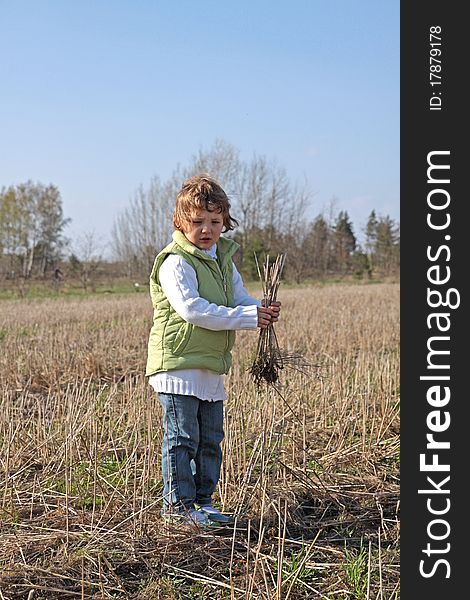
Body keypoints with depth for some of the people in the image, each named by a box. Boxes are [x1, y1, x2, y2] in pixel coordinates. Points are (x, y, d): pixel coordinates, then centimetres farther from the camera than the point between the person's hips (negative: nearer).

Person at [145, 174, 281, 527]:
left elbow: (241, 300, 14)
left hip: (212, 367, 8)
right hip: (178, 364, -8)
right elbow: (192, 309, -23)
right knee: (182, 437, -2)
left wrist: (263, 311, -11)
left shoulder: (224, 261, 14)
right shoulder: (175, 262, -13)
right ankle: (177, 503, 8)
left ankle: (203, 500, 25)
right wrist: (248, 317, -23)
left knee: (211, 440, 14)